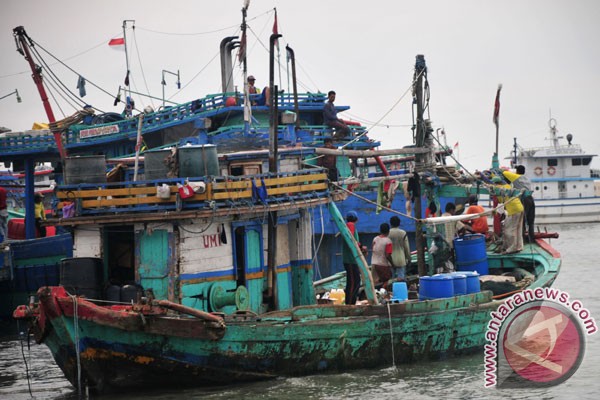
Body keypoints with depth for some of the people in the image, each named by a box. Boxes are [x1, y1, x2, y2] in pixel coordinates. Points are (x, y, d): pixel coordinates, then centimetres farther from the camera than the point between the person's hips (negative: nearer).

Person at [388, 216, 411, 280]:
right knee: (401, 278, -1)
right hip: (401, 260, -1)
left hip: (390, 260, 1)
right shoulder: (403, 233, -4)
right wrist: (408, 259, 10)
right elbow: (407, 248, -1)